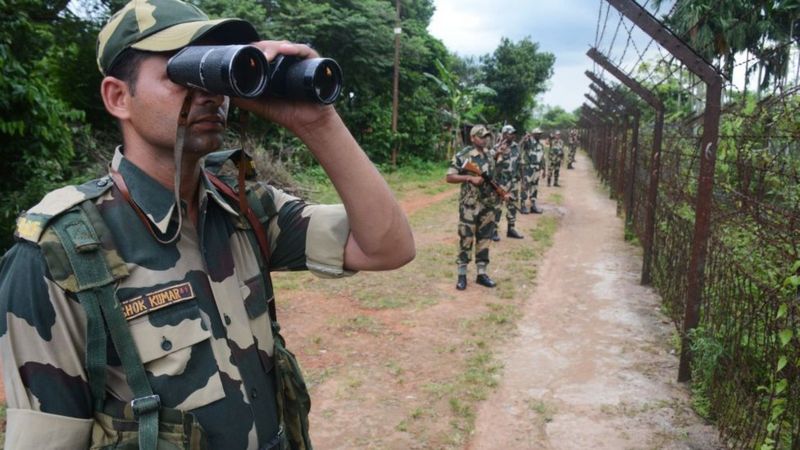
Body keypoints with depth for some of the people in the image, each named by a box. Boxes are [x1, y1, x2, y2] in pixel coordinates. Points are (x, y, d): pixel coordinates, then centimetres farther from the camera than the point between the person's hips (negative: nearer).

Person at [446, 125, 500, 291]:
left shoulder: (491, 155, 9)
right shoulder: (462, 156, -9)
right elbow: (449, 177, -12)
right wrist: (470, 178, -20)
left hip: (488, 204, 6)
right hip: (469, 205, -5)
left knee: (484, 239, 9)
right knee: (466, 239, -2)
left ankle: (481, 273, 17)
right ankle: (462, 275, 7)